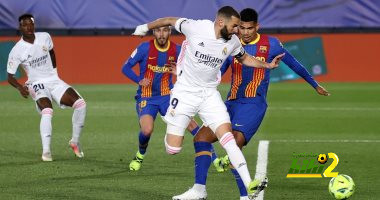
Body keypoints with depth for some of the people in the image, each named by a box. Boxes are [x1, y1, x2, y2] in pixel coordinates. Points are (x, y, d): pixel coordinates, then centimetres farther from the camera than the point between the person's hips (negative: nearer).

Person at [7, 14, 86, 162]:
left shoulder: (45, 37, 0)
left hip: (54, 80, 5)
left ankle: (75, 141, 3)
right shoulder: (17, 51, -12)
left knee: (80, 103, -13)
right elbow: (10, 76, -8)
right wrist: (20, 87, -27)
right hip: (37, 85, -5)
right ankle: (46, 151, -28)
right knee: (47, 111, -33)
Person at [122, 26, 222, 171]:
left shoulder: (176, 50, -3)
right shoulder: (145, 48, -10)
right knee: (147, 130, -25)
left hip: (167, 96, 2)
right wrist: (139, 80, -19)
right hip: (146, 98, -2)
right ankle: (140, 156, 10)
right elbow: (126, 68, -3)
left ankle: (214, 159, -7)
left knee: (189, 123, -15)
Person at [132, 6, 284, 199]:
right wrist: (146, 27, 15)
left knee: (227, 136, -17)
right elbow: (170, 20, 1)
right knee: (173, 149, -5)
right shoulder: (196, 27, -17)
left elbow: (244, 58, 19)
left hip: (209, 94, 3)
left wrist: (268, 65, 6)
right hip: (185, 92, -3)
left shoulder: (232, 41, -4)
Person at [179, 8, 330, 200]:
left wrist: (315, 85, 24)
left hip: (254, 104, -5)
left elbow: (294, 65, 14)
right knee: (201, 137, -8)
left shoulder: (271, 44, 1)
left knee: (233, 145, -26)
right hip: (231, 103, 5)